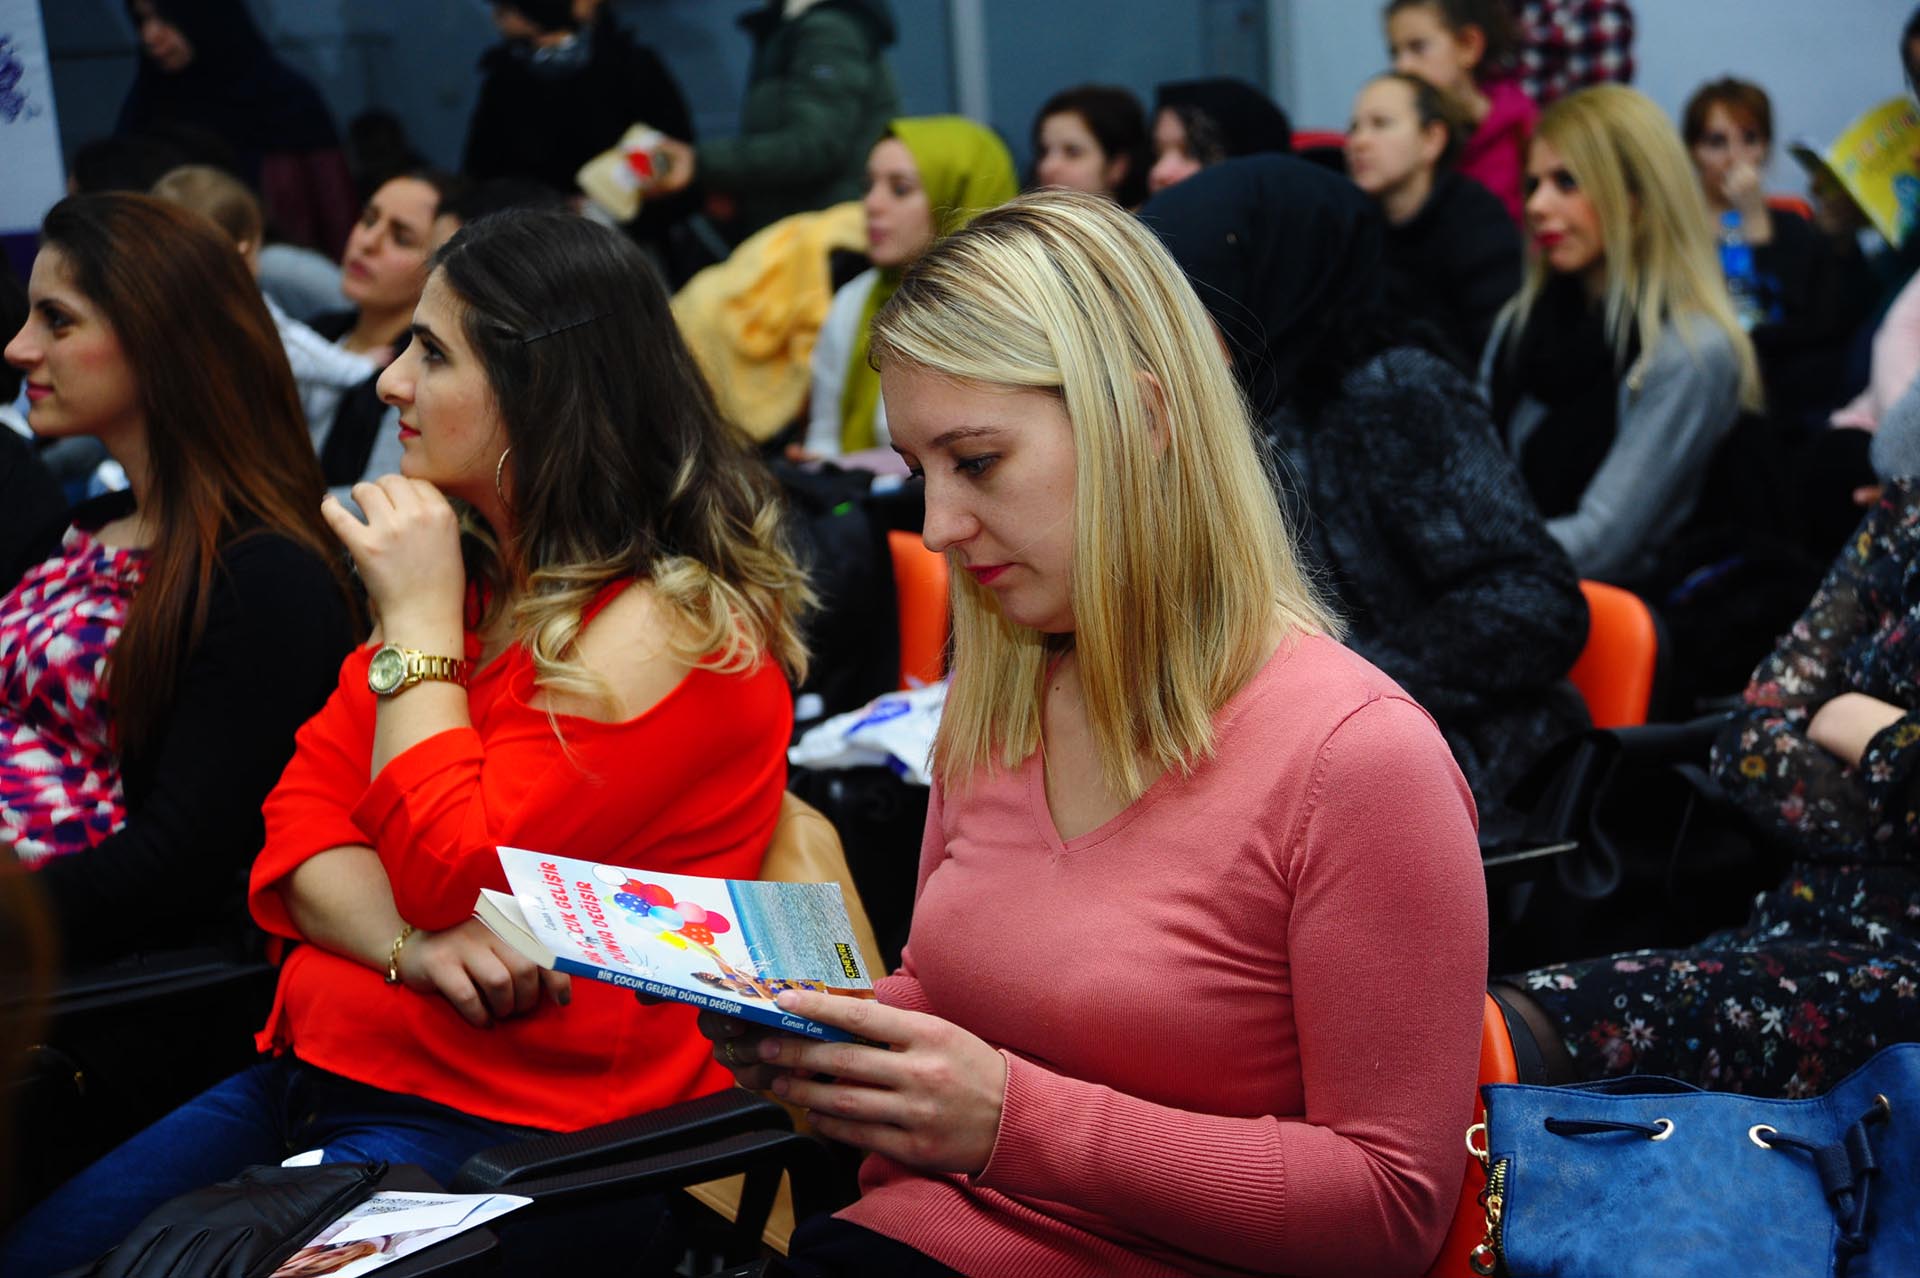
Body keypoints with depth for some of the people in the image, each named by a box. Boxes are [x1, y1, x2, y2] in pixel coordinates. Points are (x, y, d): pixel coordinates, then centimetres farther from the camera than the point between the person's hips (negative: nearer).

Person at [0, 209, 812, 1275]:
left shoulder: (670, 626, -14)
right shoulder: (474, 575, 13)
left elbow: (458, 882, -19)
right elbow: (301, 820, 8)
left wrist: (420, 623, -12)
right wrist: (404, 942, -13)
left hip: (494, 1123, -8)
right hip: (312, 1073, 8)